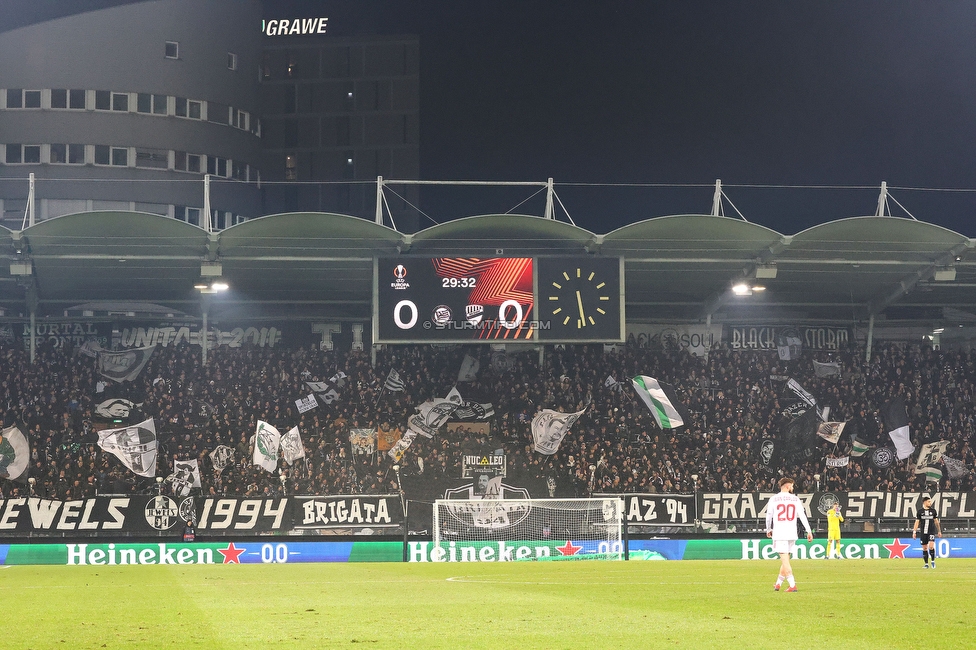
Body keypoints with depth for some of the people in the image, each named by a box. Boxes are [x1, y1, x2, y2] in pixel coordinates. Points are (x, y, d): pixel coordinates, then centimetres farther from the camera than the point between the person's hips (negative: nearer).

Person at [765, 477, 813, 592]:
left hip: (779, 534, -3)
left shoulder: (774, 499, 1)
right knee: (785, 560, 14)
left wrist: (768, 530, 22)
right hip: (792, 534, 3)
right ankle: (778, 584, 23)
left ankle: (793, 585, -15)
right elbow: (803, 516, 0)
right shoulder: (795, 499, 5)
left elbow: (768, 516, 6)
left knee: (784, 560, -6)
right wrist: (809, 531, 1)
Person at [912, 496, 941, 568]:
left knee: (931, 546, -16)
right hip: (923, 533, 1)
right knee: (924, 548, 4)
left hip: (931, 532, -1)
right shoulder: (920, 511, 2)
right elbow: (917, 522, 3)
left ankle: (933, 561, -1)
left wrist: (939, 531, 14)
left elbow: (936, 521, 13)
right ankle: (926, 564, 12)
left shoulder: (933, 510, 6)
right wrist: (914, 532, -4)